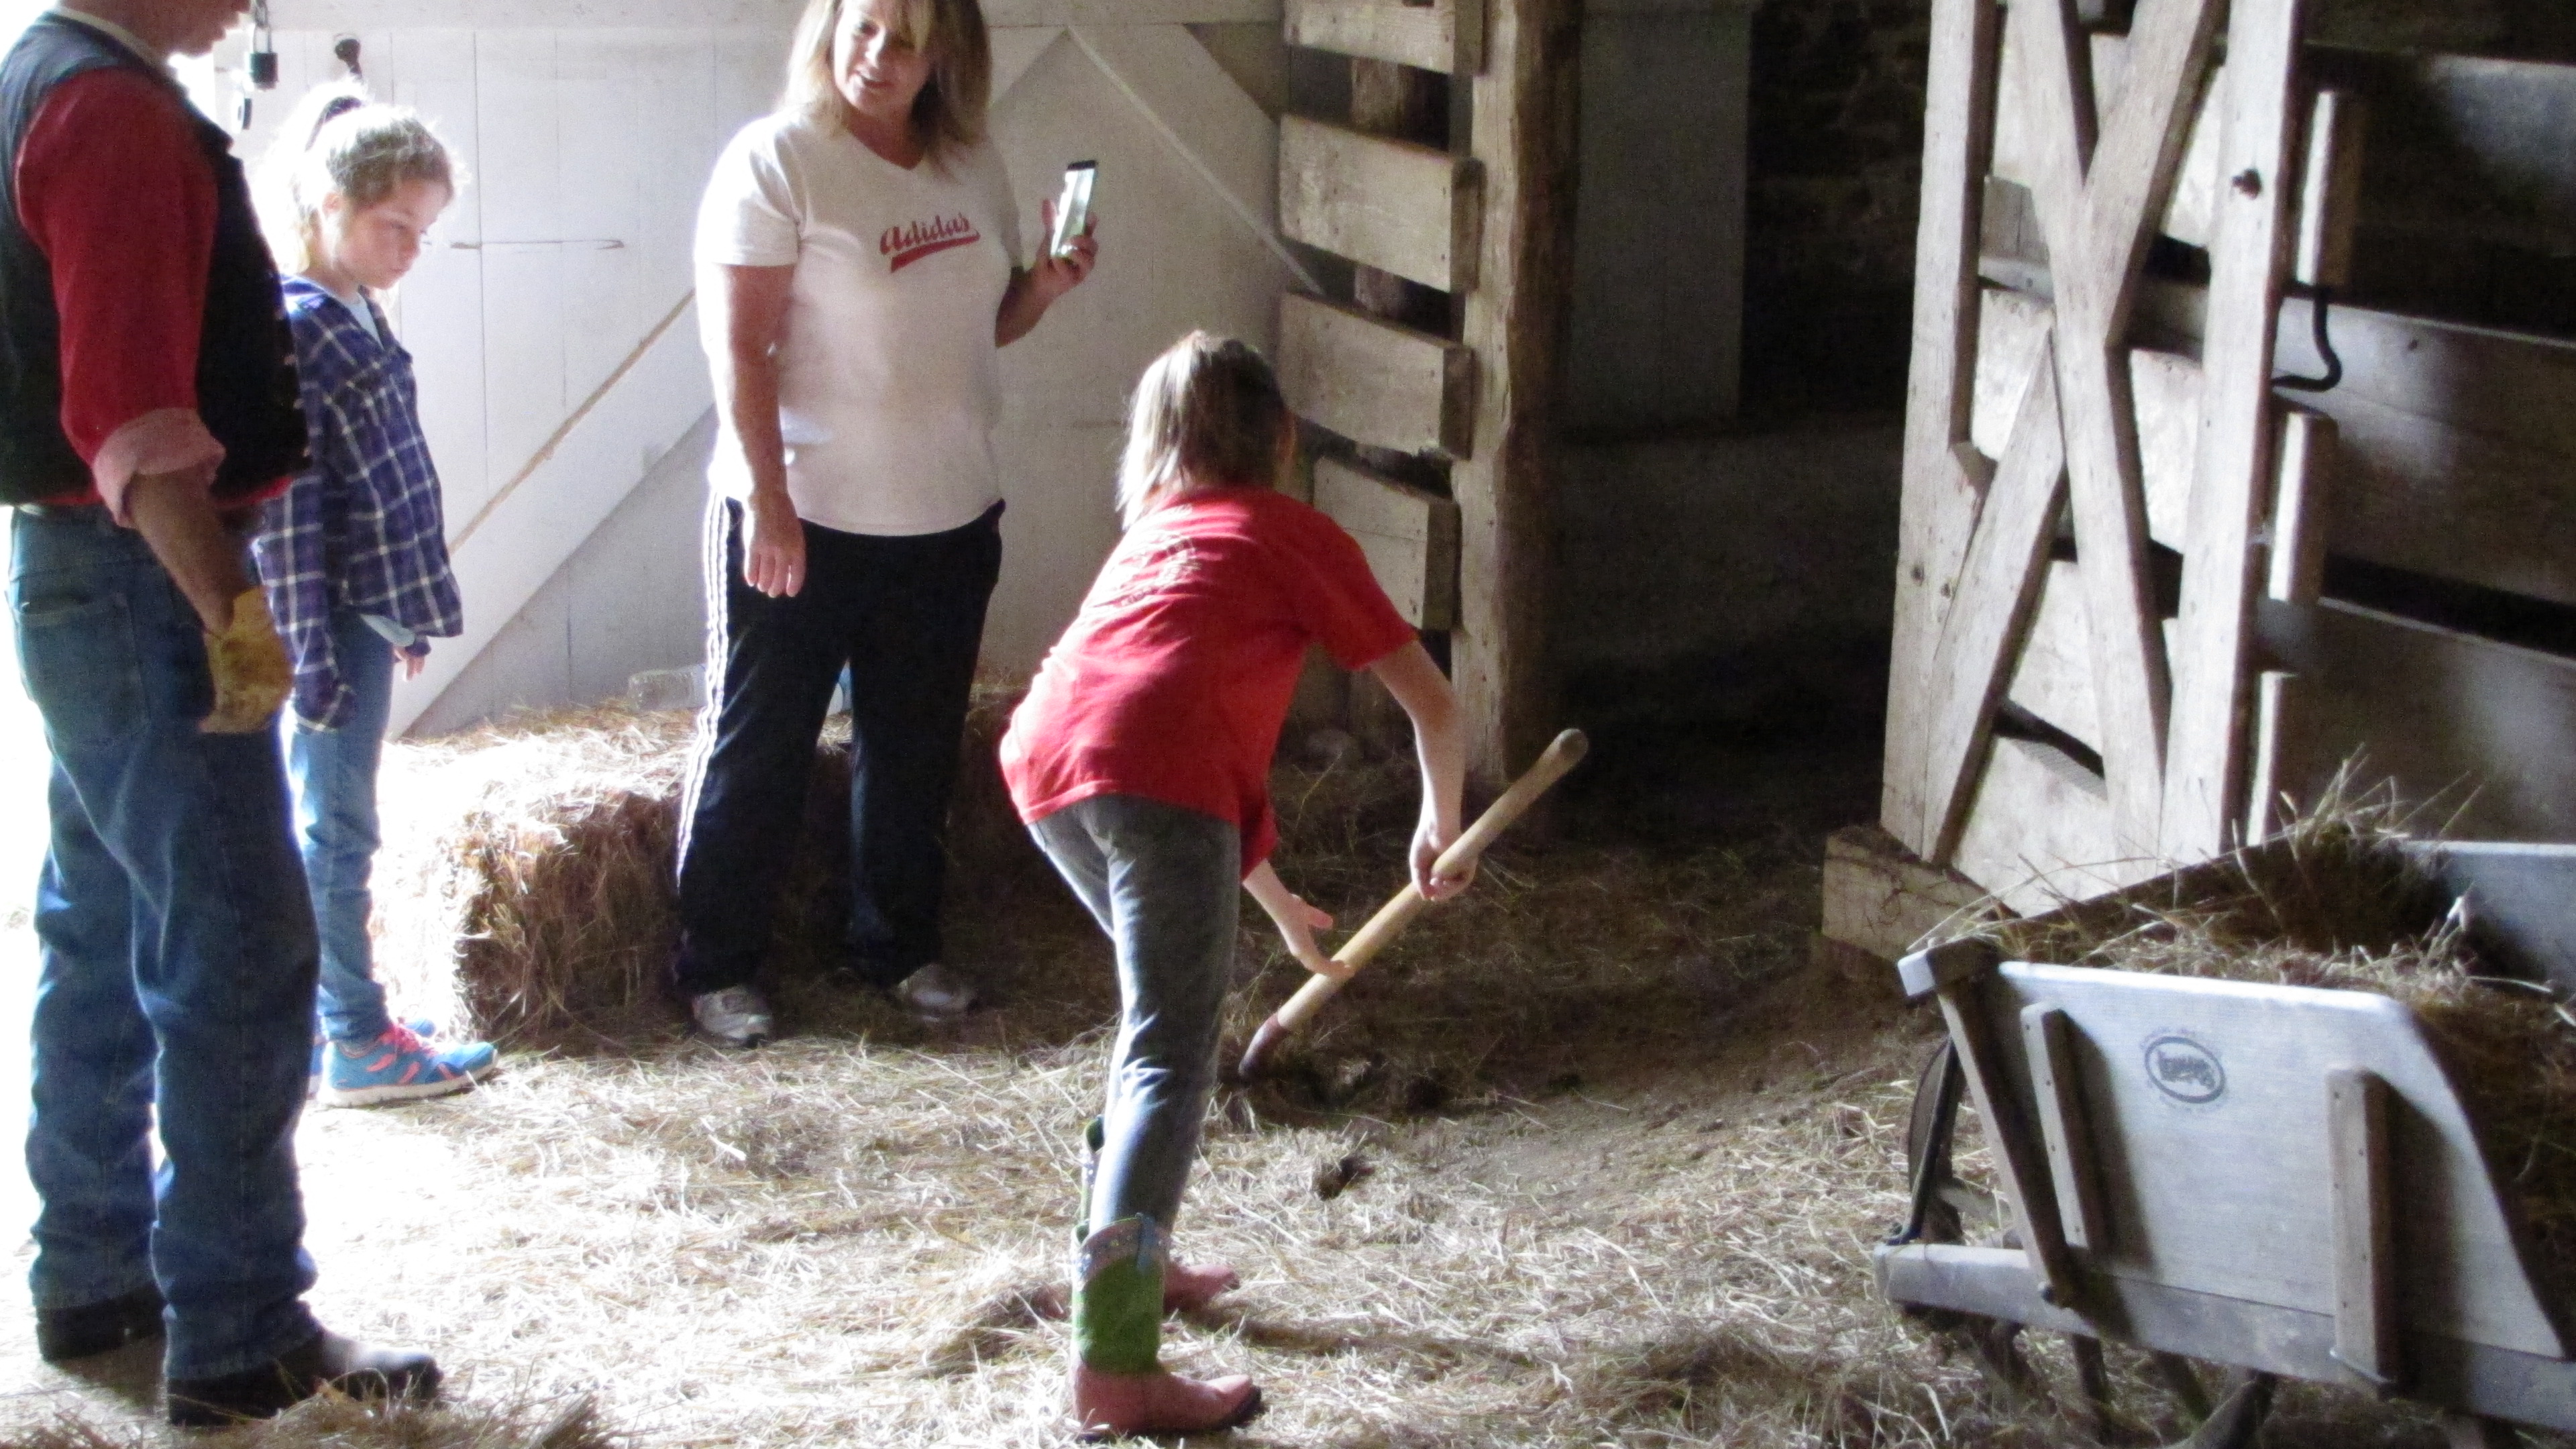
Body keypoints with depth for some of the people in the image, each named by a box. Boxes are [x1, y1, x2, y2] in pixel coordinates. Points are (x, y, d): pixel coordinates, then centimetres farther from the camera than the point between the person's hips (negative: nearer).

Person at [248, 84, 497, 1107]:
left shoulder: (355, 316, 11)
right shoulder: (291, 330, -16)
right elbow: (281, 512, -19)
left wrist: (406, 618, 21)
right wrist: (310, 653, -20)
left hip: (370, 610, 9)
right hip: (331, 618, -9)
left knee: (320, 822, 15)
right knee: (334, 828, 0)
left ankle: (312, 1024, 25)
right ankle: (357, 1046, 9)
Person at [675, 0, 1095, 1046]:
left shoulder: (973, 168, 6)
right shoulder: (777, 161, -11)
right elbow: (738, 346, -15)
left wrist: (1047, 284, -4)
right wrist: (769, 506, -19)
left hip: (948, 519, 6)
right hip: (802, 517, -5)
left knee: (915, 747, 15)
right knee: (756, 748, 4)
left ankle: (897, 946, 31)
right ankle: (718, 967, 17)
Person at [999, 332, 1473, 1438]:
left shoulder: (1151, 536, 37)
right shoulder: (1298, 536, 20)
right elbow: (1433, 705, 19)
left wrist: (1277, 904, 53)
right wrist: (1440, 831, 39)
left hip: (1041, 760, 7)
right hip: (1151, 774, -7)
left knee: (1162, 1004, 26)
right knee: (1171, 1060, -7)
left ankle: (1129, 1258, 31)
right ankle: (1114, 1371, -15)